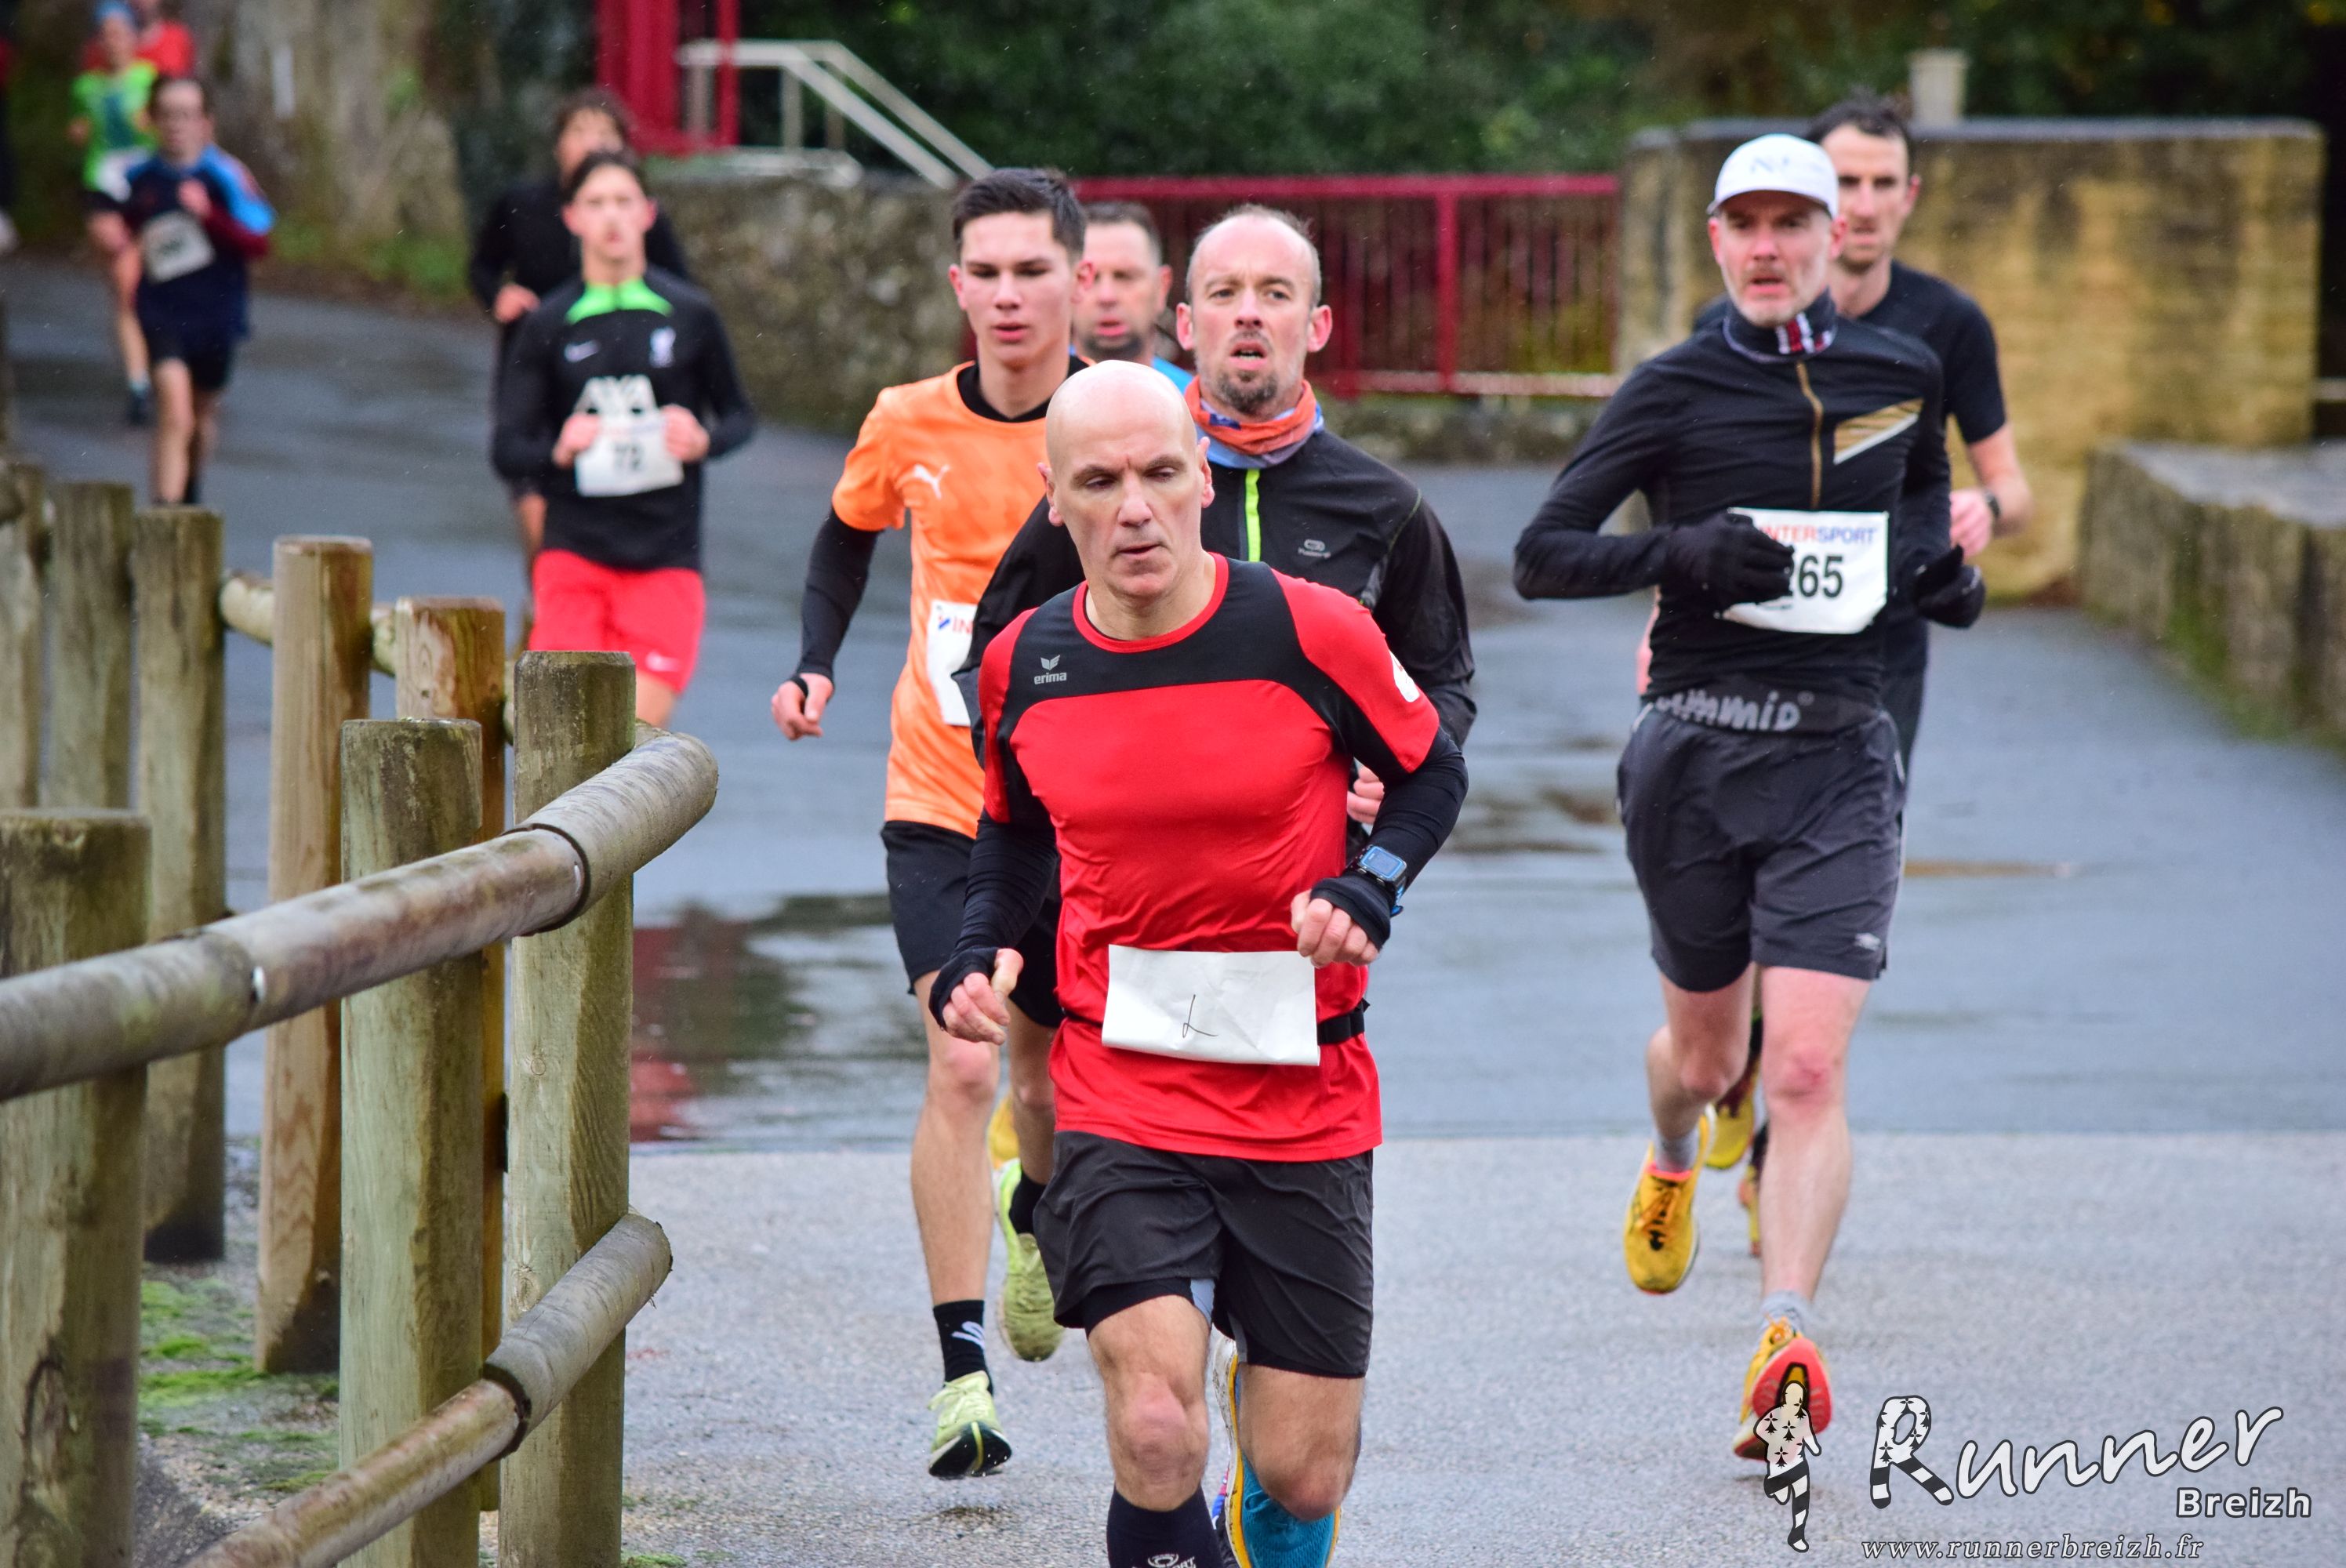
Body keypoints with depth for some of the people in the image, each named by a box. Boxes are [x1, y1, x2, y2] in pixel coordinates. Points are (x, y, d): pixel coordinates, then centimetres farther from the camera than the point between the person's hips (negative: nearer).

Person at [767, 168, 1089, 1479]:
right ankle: (963, 1374, -11)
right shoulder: (911, 426, -2)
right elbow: (850, 535, 19)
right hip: (943, 803, 0)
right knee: (962, 1068, -12)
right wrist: (816, 662, 7)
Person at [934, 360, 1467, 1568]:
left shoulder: (1311, 632, -9)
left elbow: (1430, 771, 7)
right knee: (1156, 1439, -20)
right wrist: (978, 957, 2)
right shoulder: (1023, 665, -1)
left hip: (1306, 1095, 0)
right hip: (1119, 1095, 0)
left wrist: (1366, 890, -11)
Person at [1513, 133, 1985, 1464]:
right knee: (1707, 1048, 16)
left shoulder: (1904, 376, 6)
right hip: (1694, 752, 0)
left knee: (1808, 1067, -14)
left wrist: (1945, 566, 6)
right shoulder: (1678, 389, -2)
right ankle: (1674, 1159, 52)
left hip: (1839, 753, 0)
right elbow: (1543, 557, -4)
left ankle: (1789, 1335, -19)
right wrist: (1685, 554, -20)